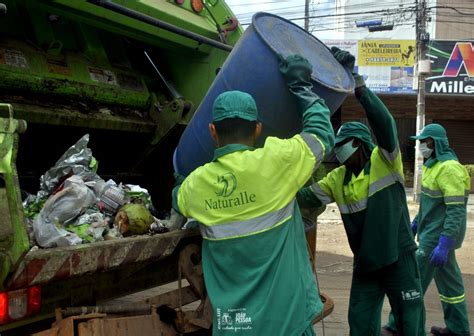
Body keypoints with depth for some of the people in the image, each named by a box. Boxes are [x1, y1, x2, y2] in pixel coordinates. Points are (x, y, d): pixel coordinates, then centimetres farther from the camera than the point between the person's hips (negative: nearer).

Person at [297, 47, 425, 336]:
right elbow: (307, 197, 4)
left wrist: (354, 79, -33)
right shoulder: (338, 179, 7)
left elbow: (384, 122, -26)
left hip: (398, 258, -5)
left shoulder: (385, 162, -11)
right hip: (365, 262, 6)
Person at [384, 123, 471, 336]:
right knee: (449, 280, 16)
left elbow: (456, 211, -24)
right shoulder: (433, 164, 12)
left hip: (438, 236, -10)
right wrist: (415, 223, 25)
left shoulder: (450, 168, -20)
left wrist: (444, 246, -28)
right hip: (430, 231, 10)